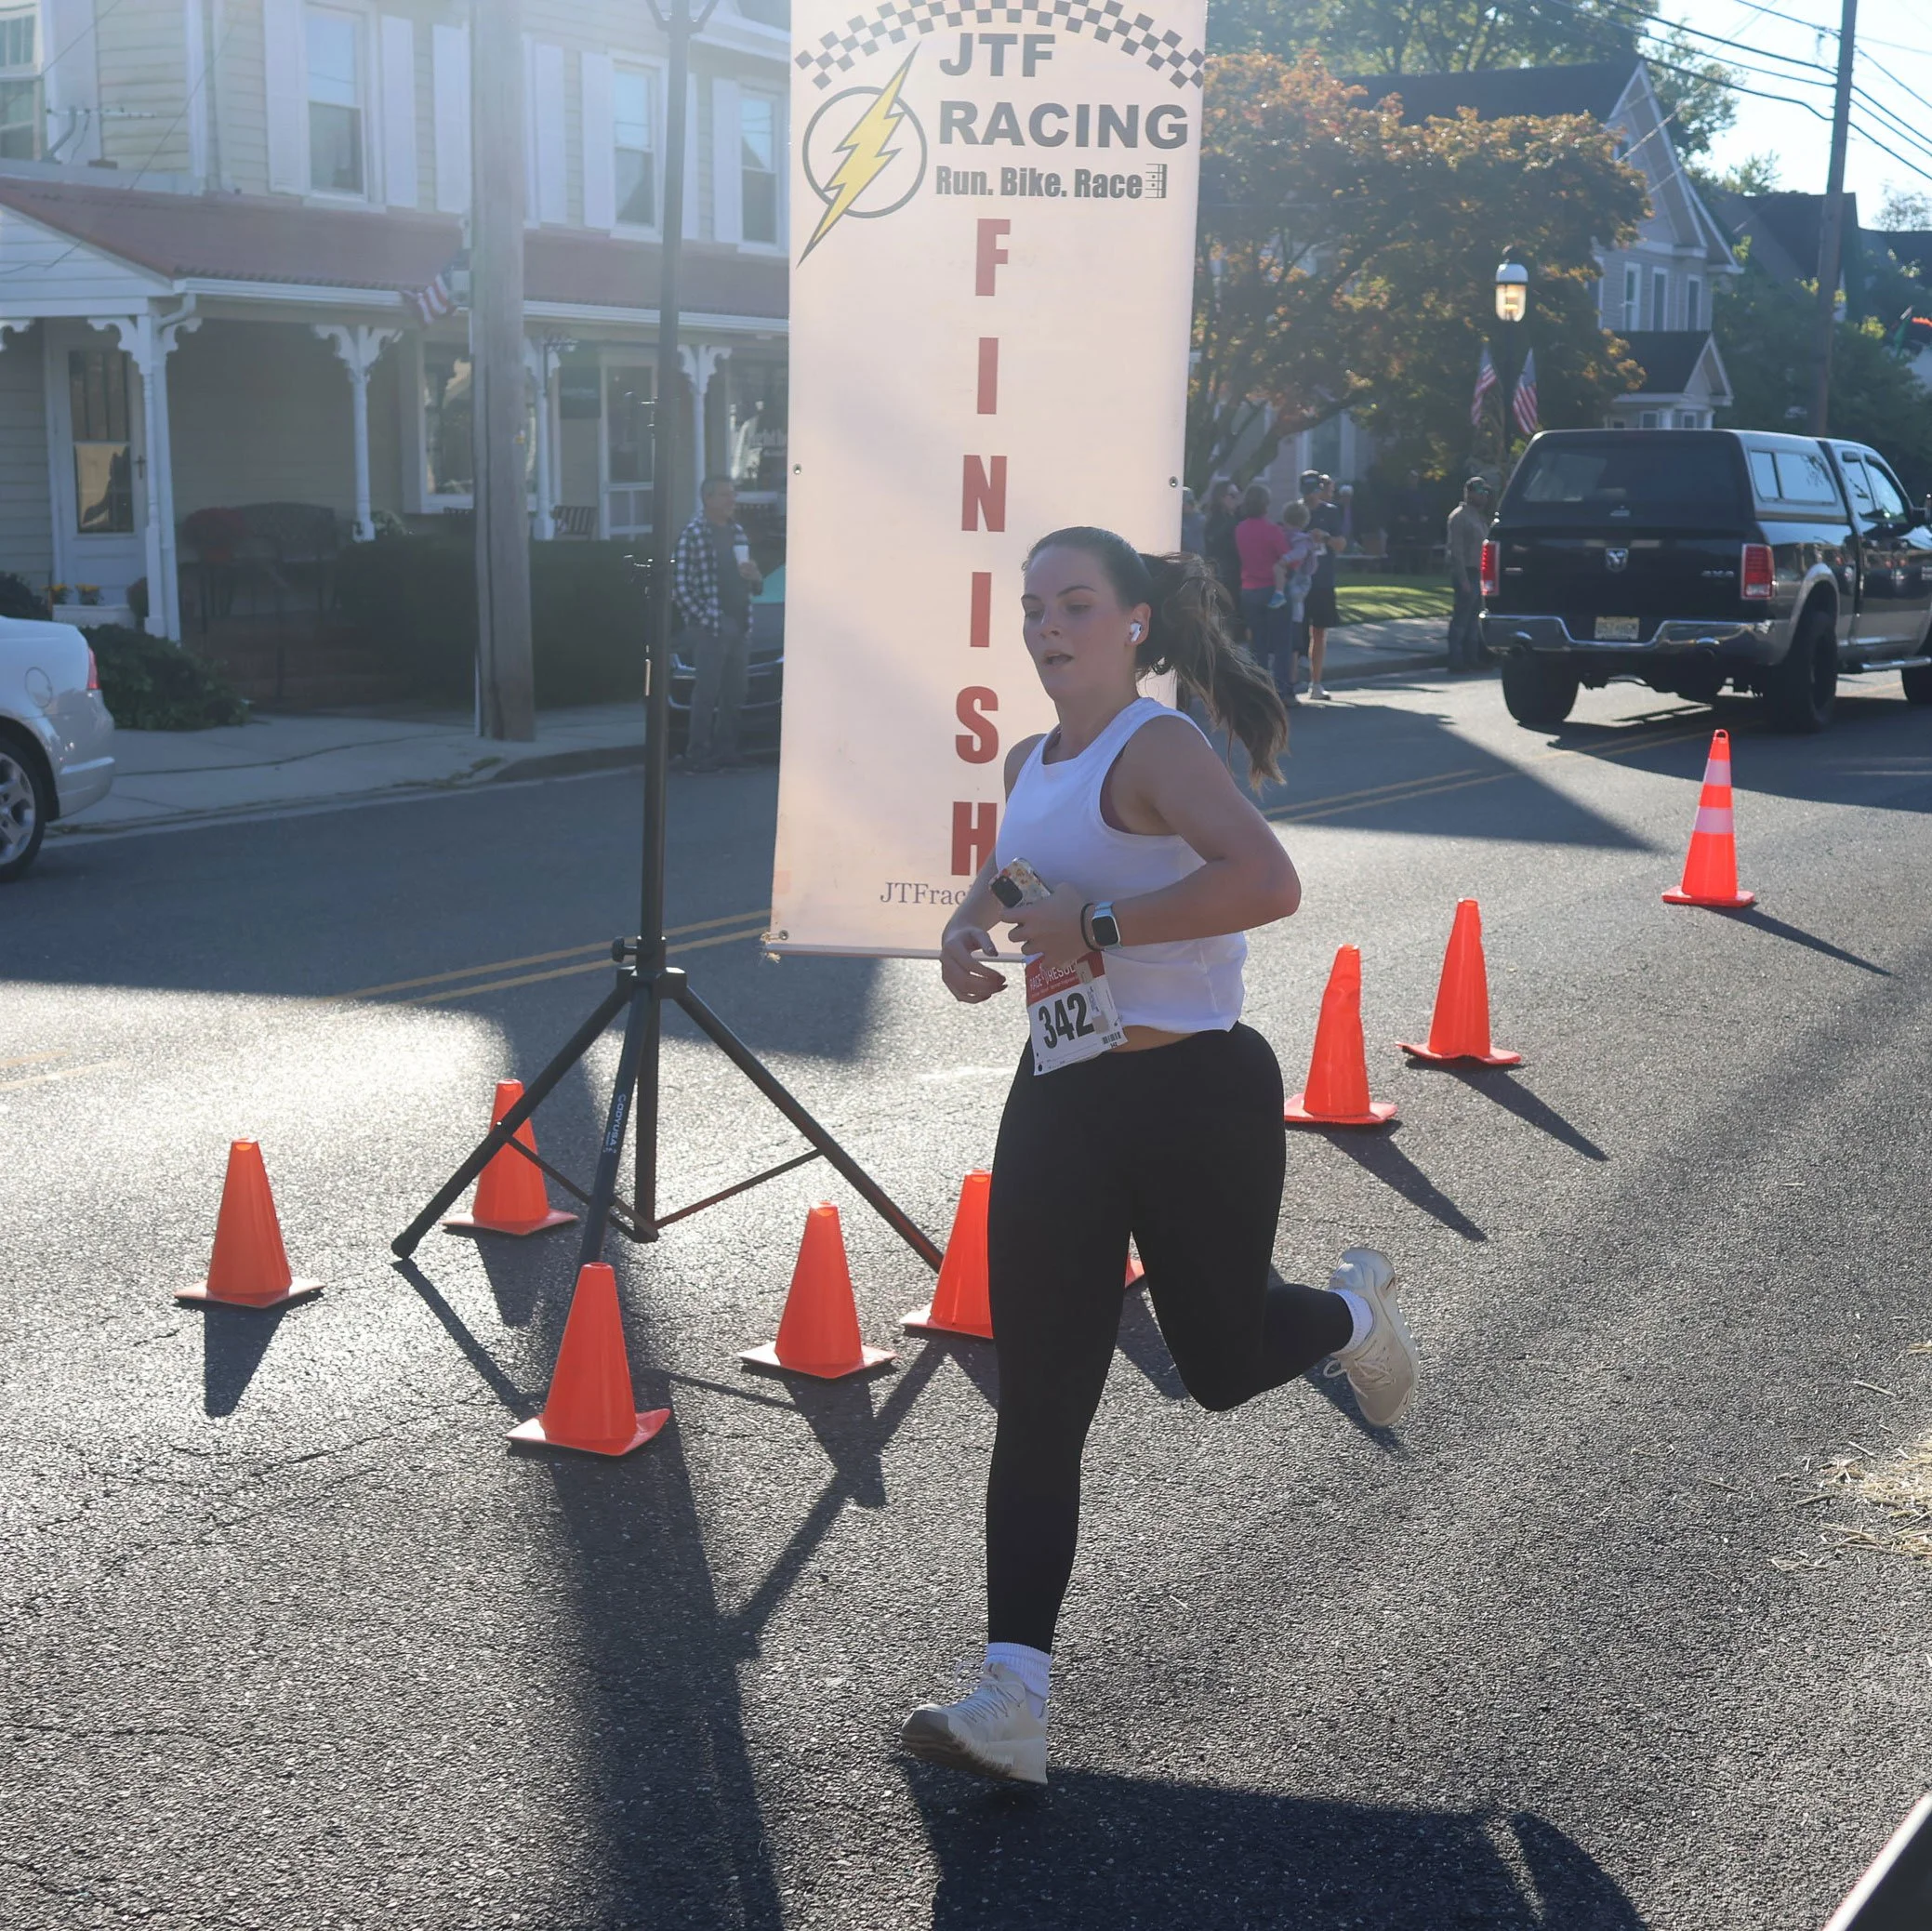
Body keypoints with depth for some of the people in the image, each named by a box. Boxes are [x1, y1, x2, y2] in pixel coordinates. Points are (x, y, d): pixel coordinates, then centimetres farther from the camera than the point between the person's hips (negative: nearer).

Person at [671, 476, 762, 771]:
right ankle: (697, 754, -1)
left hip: (738, 626, 7)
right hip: (709, 627, -7)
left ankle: (725, 749, 20)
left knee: (734, 693, 10)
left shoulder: (737, 531, 14)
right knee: (706, 692, -6)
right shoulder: (694, 533, -9)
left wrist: (754, 577, 0)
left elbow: (753, 585, 23)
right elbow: (679, 585, -14)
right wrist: (704, 619, -15)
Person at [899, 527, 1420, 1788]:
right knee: (1039, 1403, -1)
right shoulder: (1030, 765, 11)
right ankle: (1013, 1699, -1)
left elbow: (1268, 881, -30)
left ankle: (1354, 1311, 46)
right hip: (1059, 1104, 7)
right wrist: (970, 931, 10)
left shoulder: (1156, 747, -14)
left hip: (1194, 1094, -7)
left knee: (1223, 1364, 10)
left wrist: (1100, 924, -27)